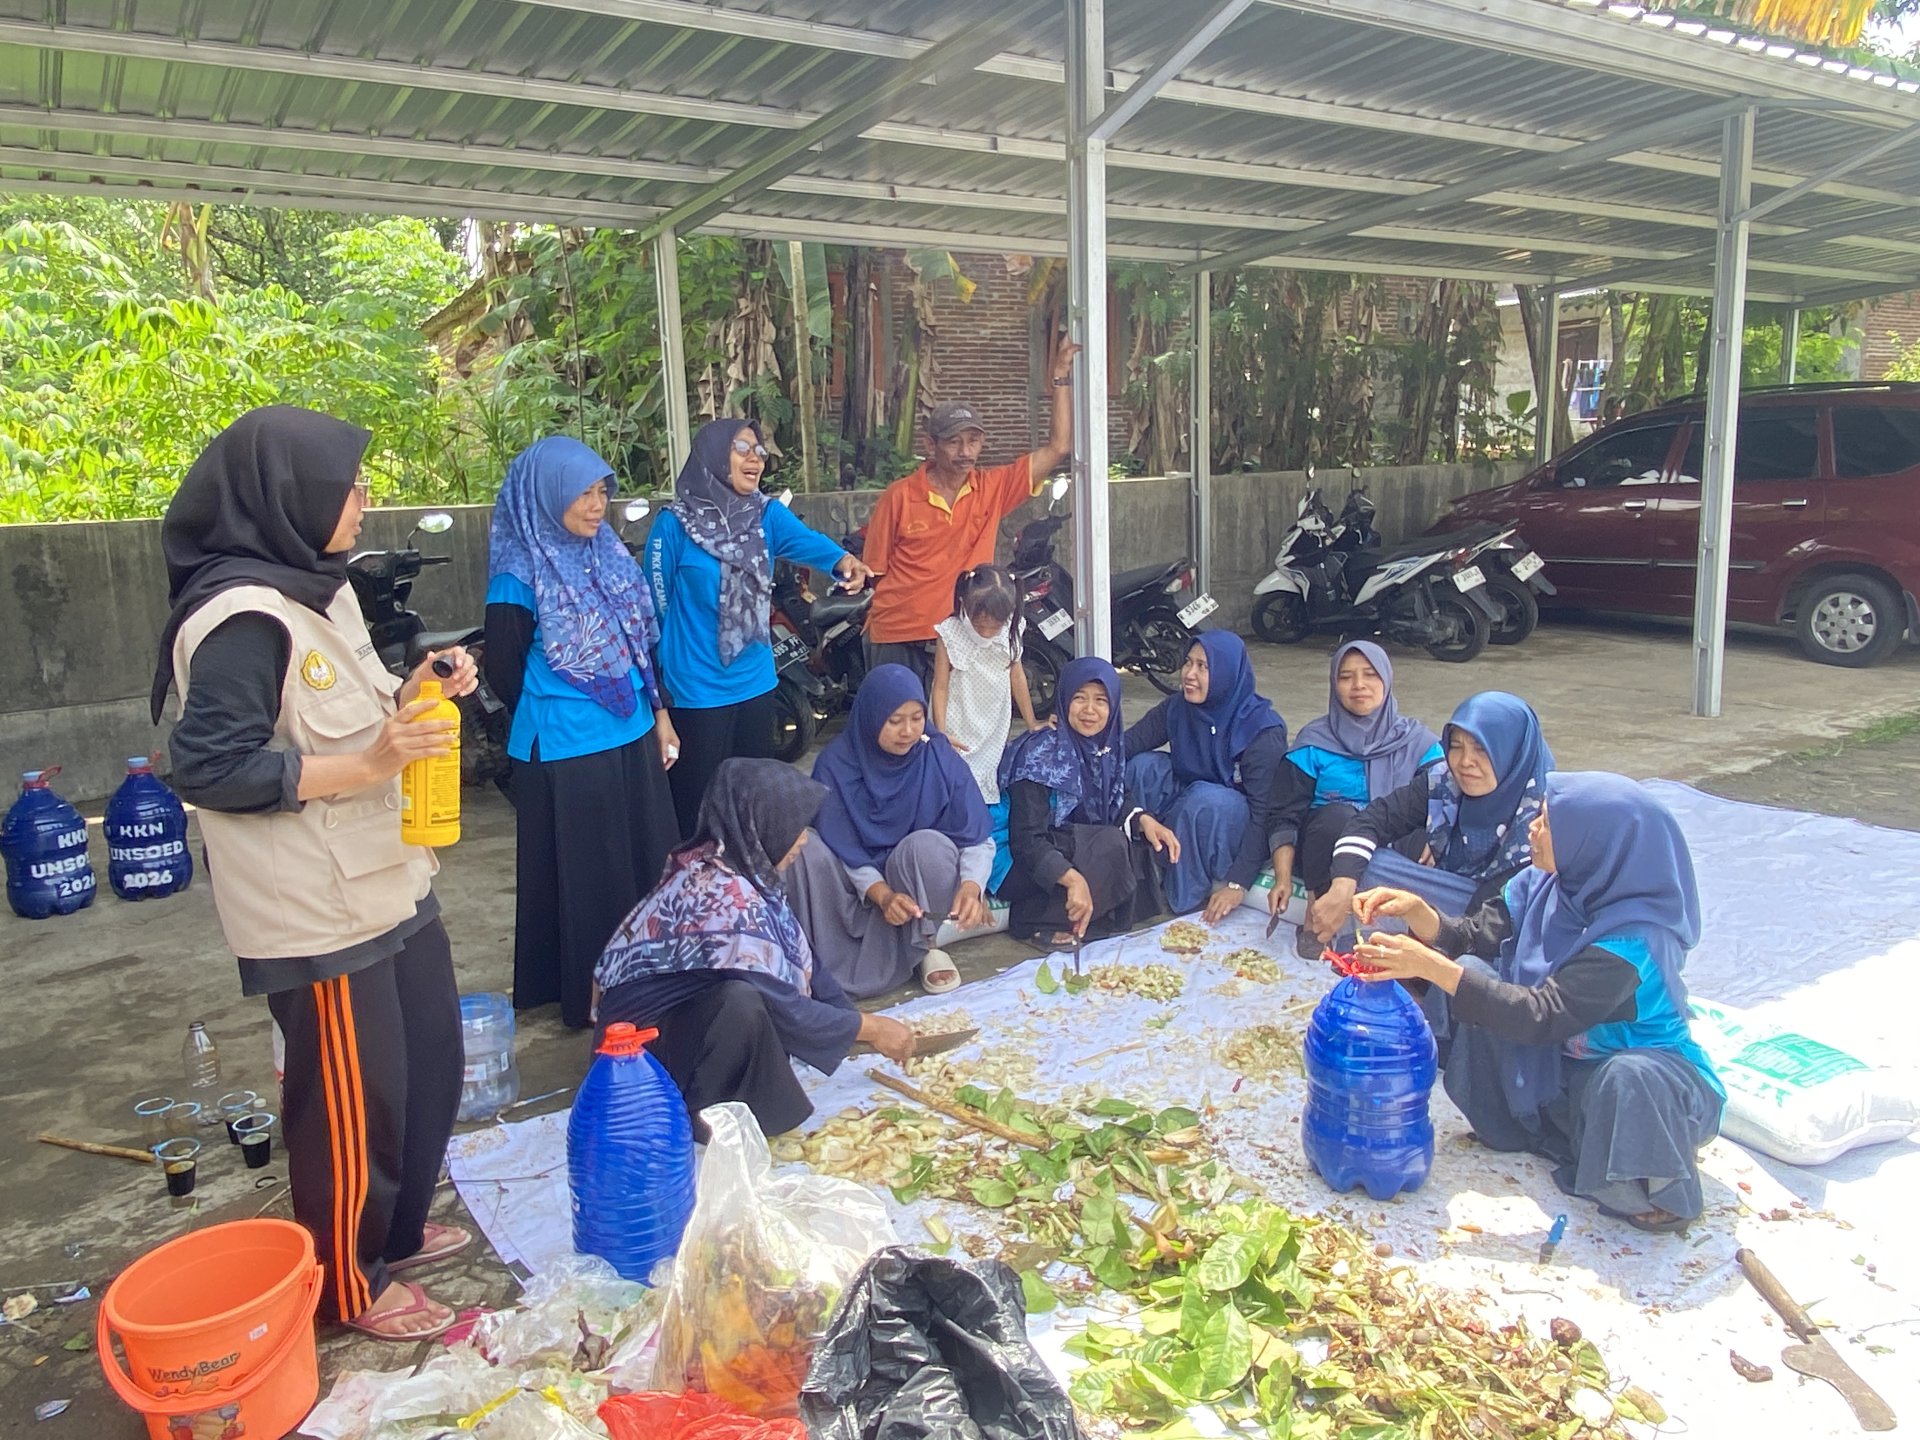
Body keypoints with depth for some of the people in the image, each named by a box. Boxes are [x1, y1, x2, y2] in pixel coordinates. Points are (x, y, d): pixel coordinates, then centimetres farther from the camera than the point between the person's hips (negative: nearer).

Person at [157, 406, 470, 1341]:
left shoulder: (319, 585, 9)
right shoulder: (242, 619, -21)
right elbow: (210, 767, -23)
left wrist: (413, 692, 1)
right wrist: (370, 762, -26)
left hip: (385, 879, 10)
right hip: (317, 910, -10)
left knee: (427, 1060, 22)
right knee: (351, 1097, 7)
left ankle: (396, 1228, 43)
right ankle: (349, 1285, 29)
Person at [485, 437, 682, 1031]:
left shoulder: (607, 553, 6)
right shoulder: (521, 578, -14)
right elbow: (505, 672, -7)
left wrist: (659, 714, 12)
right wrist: (557, 715, 6)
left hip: (631, 738, 7)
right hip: (567, 753, -7)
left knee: (650, 864, 16)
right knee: (587, 876, 7)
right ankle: (592, 994, 24)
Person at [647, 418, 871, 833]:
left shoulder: (768, 515, -1)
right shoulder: (675, 523, -12)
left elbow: (808, 542, -22)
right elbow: (654, 603, -3)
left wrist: (844, 561, -45)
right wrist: (656, 676, 5)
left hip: (756, 682, 5)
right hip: (698, 687, -5)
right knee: (699, 802, 5)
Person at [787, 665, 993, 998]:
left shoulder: (939, 756, -13)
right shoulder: (837, 762, -15)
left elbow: (977, 838, -15)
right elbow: (839, 848, -14)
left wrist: (971, 886, -36)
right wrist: (882, 895, -32)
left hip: (920, 879, 0)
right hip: (857, 887, 0)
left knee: (927, 845, -33)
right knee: (808, 852, -30)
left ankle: (925, 946, -8)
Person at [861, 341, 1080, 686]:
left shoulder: (993, 488, 1)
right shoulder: (899, 496, -5)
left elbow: (1058, 448, 0)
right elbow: (875, 570, 1)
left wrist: (1061, 378, -2)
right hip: (897, 641, -2)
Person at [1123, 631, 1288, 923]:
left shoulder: (1262, 729, -22)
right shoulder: (1177, 708, -6)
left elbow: (1263, 811, -25)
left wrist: (1238, 884, -31)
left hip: (1241, 830, -5)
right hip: (1188, 805, 6)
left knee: (1207, 798, -35)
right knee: (1143, 766, -16)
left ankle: (1191, 897, -17)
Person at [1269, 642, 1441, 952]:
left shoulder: (1417, 740, 5)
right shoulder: (1314, 742, 1)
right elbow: (1285, 816, -2)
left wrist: (1431, 847, -27)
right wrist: (1283, 879, -15)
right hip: (1327, 841, -1)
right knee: (1337, 816, -34)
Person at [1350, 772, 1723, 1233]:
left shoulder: (1633, 937, -31)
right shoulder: (1543, 885, -11)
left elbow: (1542, 1018, -36)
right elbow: (1470, 939, -6)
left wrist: (1430, 966, -41)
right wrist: (1415, 910, -27)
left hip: (1649, 1071, -6)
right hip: (1558, 1061, 6)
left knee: (1628, 1079, -40)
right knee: (1470, 973, -10)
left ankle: (1659, 1186, -6)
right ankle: (1519, 1121, 5)